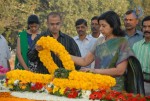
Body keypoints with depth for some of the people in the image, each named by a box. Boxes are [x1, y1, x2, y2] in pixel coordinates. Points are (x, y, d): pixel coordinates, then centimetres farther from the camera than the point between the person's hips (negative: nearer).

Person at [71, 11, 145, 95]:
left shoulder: (122, 43, -9)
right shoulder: (100, 42, 5)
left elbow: (120, 70, -15)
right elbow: (85, 61, 6)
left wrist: (95, 70, -17)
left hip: (115, 89, -4)